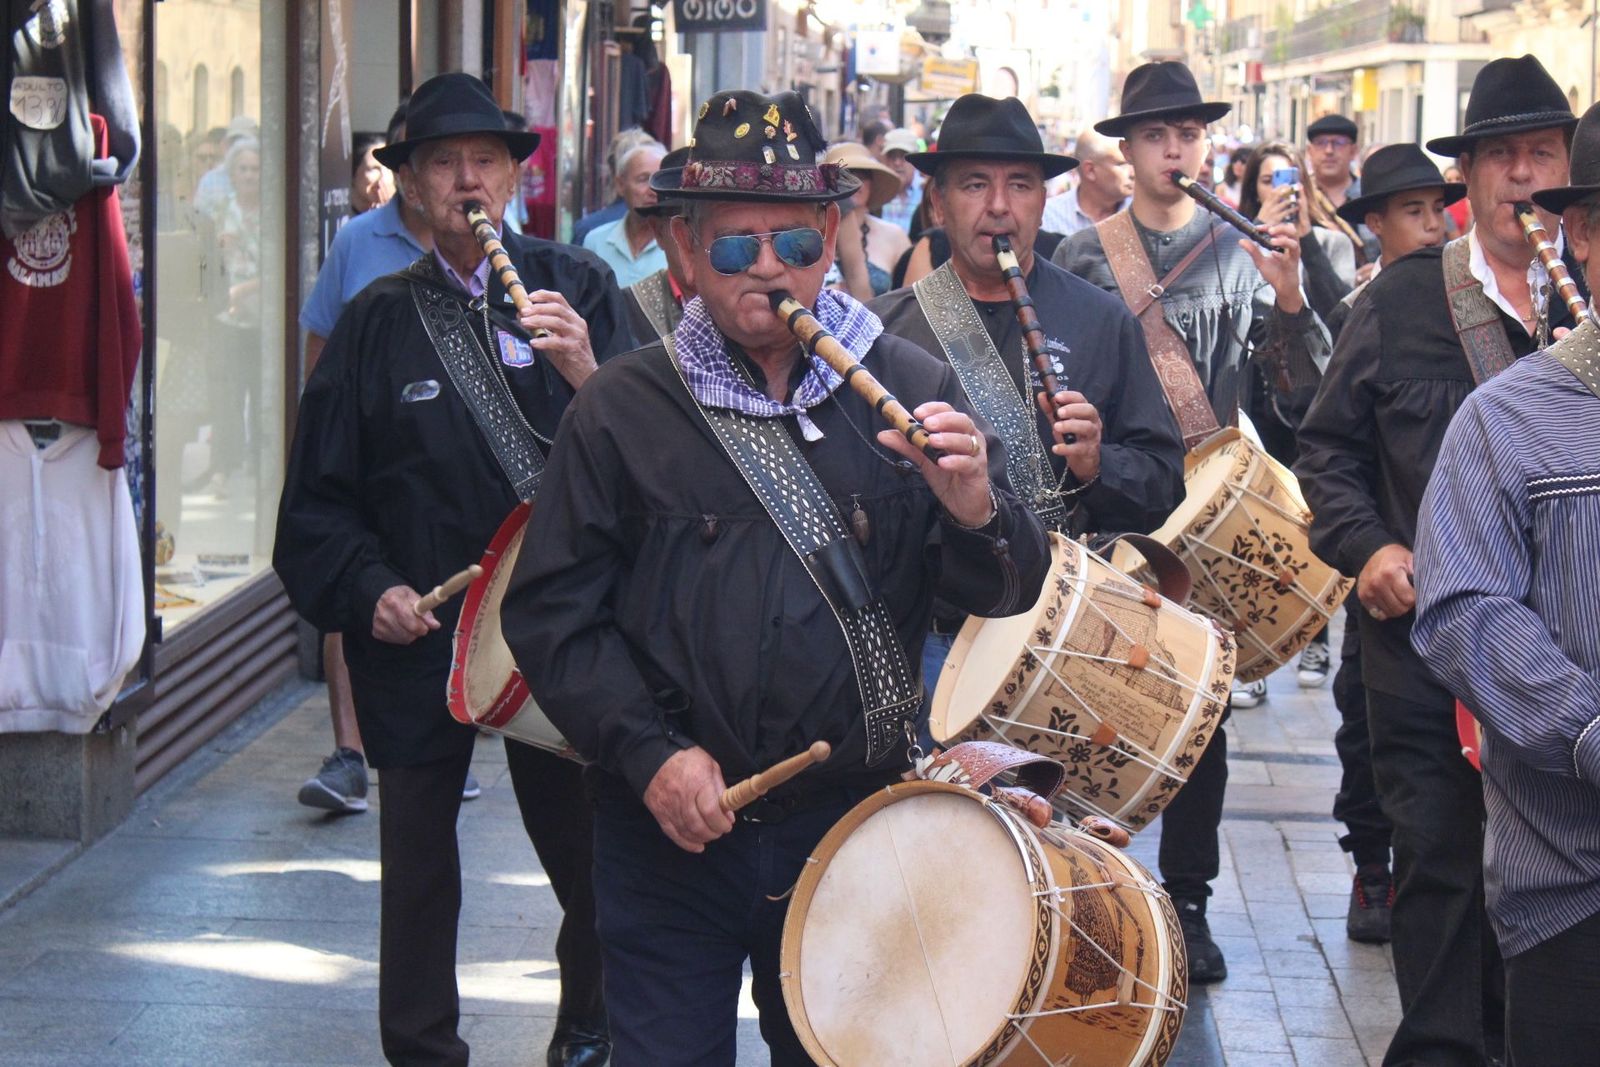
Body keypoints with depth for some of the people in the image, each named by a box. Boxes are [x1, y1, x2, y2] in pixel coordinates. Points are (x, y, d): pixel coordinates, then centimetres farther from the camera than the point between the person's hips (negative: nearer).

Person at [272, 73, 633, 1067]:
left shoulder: (578, 286, 3)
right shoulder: (377, 321, 7)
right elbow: (318, 496, 7)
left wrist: (589, 373, -23)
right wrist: (370, 587, -7)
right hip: (419, 636, 1)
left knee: (593, 848, 2)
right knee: (418, 862, 8)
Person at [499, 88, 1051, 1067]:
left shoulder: (909, 389, 1)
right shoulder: (623, 409, -1)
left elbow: (1012, 590, -2)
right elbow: (552, 611, -2)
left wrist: (975, 513, -23)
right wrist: (649, 753, -13)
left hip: (855, 827, 1)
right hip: (671, 830, -1)